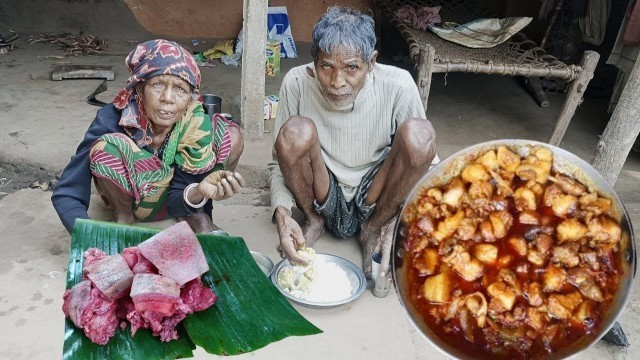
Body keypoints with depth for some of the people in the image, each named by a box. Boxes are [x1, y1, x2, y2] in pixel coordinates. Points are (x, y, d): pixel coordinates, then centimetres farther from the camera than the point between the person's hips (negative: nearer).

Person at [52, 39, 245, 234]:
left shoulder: (196, 123, -26)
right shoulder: (111, 119, -31)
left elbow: (177, 199, -21)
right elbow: (66, 194, -29)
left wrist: (199, 191, -46)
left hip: (172, 197, 1)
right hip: (128, 198, -1)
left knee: (231, 136, -20)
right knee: (105, 147, -34)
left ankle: (194, 216, -1)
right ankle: (124, 217, -4)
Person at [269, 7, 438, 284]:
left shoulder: (397, 86, -20)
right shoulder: (297, 83, -18)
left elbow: (423, 160, -8)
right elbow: (280, 161, -7)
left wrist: (396, 223, -21)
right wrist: (282, 212, -26)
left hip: (374, 203, 0)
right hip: (324, 202, 0)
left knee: (419, 134, -28)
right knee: (295, 132, -29)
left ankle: (373, 229, -1)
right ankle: (313, 221, 1)